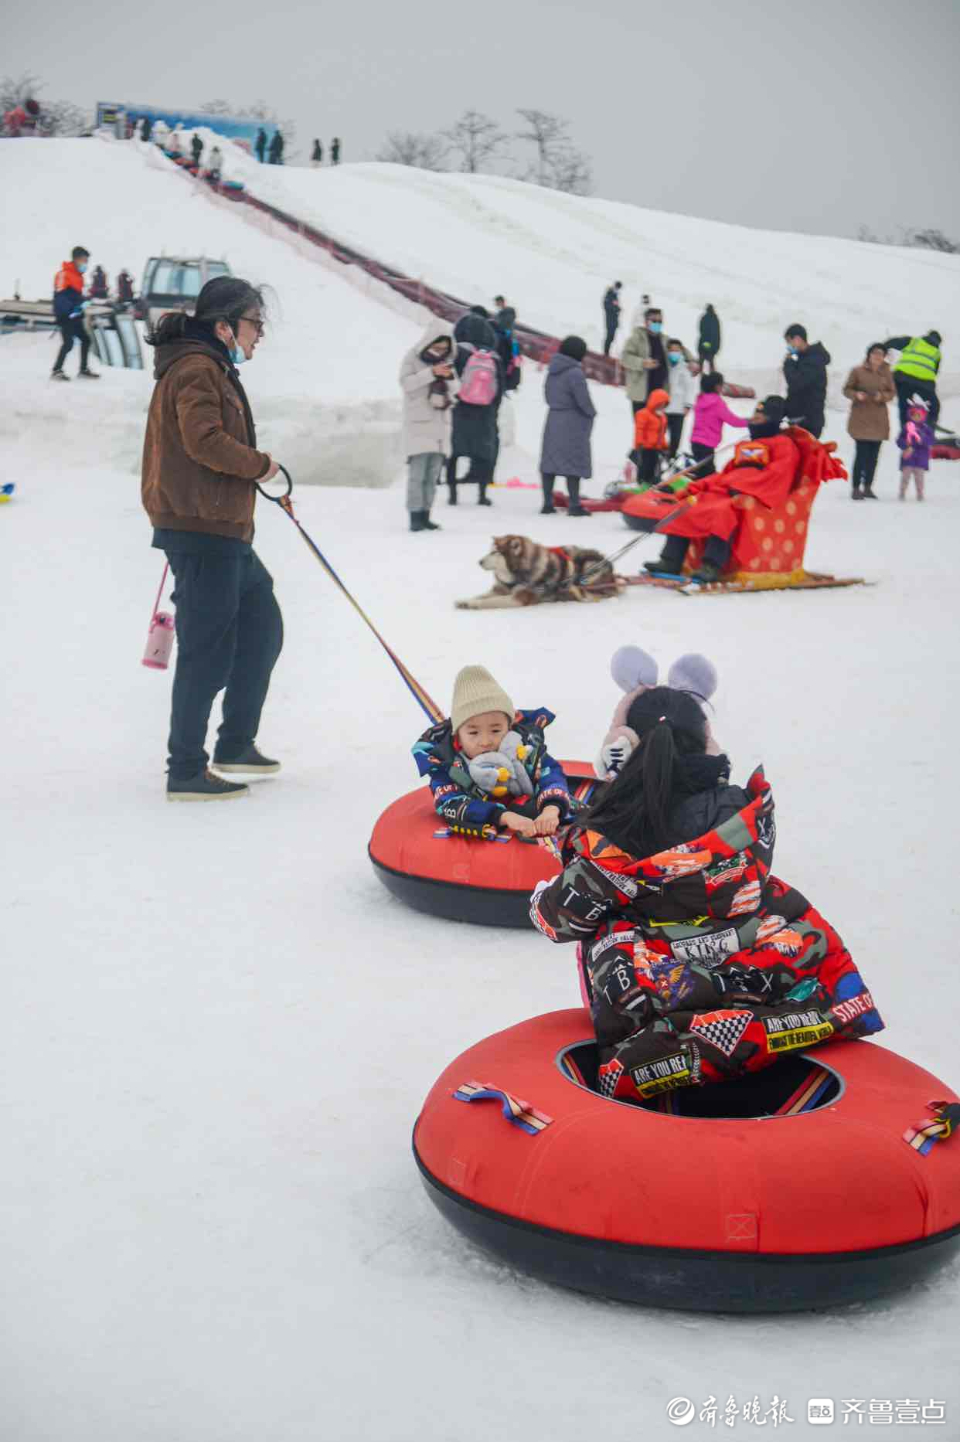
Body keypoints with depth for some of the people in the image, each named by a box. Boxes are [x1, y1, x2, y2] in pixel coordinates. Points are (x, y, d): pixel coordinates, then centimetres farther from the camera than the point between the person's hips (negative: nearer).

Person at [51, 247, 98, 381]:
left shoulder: (78, 275, 16)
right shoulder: (64, 274, -14)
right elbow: (59, 296, -22)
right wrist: (72, 309, -29)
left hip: (74, 316, 10)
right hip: (65, 316, -10)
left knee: (85, 340, 14)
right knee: (69, 342, -16)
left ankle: (84, 369, 25)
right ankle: (56, 370, -10)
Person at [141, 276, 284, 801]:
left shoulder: (214, 370, 20)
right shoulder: (196, 370, -12)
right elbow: (205, 441, -24)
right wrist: (260, 464, -12)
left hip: (224, 532, 11)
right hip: (200, 529, -11)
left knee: (262, 626, 18)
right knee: (209, 650, -7)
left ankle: (236, 744, 27)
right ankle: (186, 772, 1)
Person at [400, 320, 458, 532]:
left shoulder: (446, 360, 12)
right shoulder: (412, 357, -2)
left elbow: (455, 390, 11)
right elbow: (406, 382, -14)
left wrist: (450, 377, -11)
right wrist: (431, 373, -23)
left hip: (440, 423, 5)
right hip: (418, 423, -5)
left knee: (433, 473, 4)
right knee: (417, 472, -11)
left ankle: (425, 515, 9)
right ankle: (415, 516, -10)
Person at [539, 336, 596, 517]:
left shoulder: (552, 371, 7)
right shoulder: (575, 373, -18)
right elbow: (583, 400, -17)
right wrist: (592, 413, 1)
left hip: (553, 420, 8)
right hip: (573, 424, -8)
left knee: (550, 462, 10)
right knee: (574, 464, -3)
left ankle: (547, 503, 14)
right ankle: (575, 505, -3)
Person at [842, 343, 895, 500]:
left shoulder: (886, 373, 5)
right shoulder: (858, 371, -3)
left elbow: (892, 392, 9)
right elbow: (847, 390, 2)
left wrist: (882, 396, -11)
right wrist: (856, 394, -18)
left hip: (879, 420, 4)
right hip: (861, 418, -4)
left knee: (873, 455, 7)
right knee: (862, 453, -10)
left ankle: (868, 487, 18)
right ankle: (856, 488, -2)